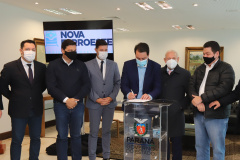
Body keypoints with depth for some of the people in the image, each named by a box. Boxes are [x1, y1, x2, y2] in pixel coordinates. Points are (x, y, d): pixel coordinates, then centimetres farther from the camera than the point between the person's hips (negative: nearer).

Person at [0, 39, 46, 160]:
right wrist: (14, 98, -1)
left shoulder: (41, 67, 1)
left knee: (36, 138, 15)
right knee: (17, 140, 7)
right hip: (19, 110, -3)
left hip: (36, 110, 4)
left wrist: (36, 95, 8)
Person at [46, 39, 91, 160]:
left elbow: (86, 85, 3)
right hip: (60, 105, -2)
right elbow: (51, 87, -5)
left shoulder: (81, 65, 8)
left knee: (76, 135, 10)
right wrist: (66, 100, -14)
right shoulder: (53, 65, 2)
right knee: (62, 136, 5)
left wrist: (75, 100, -10)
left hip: (78, 105, 2)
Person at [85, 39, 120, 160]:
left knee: (107, 131, 12)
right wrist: (97, 99, -11)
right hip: (94, 104, -3)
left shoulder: (113, 65, 7)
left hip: (110, 103, 3)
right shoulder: (88, 65, -2)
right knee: (93, 132, 3)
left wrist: (111, 97, -6)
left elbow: (117, 83, 7)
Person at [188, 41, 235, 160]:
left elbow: (224, 88, -19)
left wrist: (201, 98, -18)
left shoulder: (226, 68, -5)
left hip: (216, 115, -6)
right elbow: (191, 85, 7)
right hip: (199, 114, 6)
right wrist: (197, 102, -12)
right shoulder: (200, 69, 16)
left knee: (218, 149, 3)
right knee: (200, 147, 15)